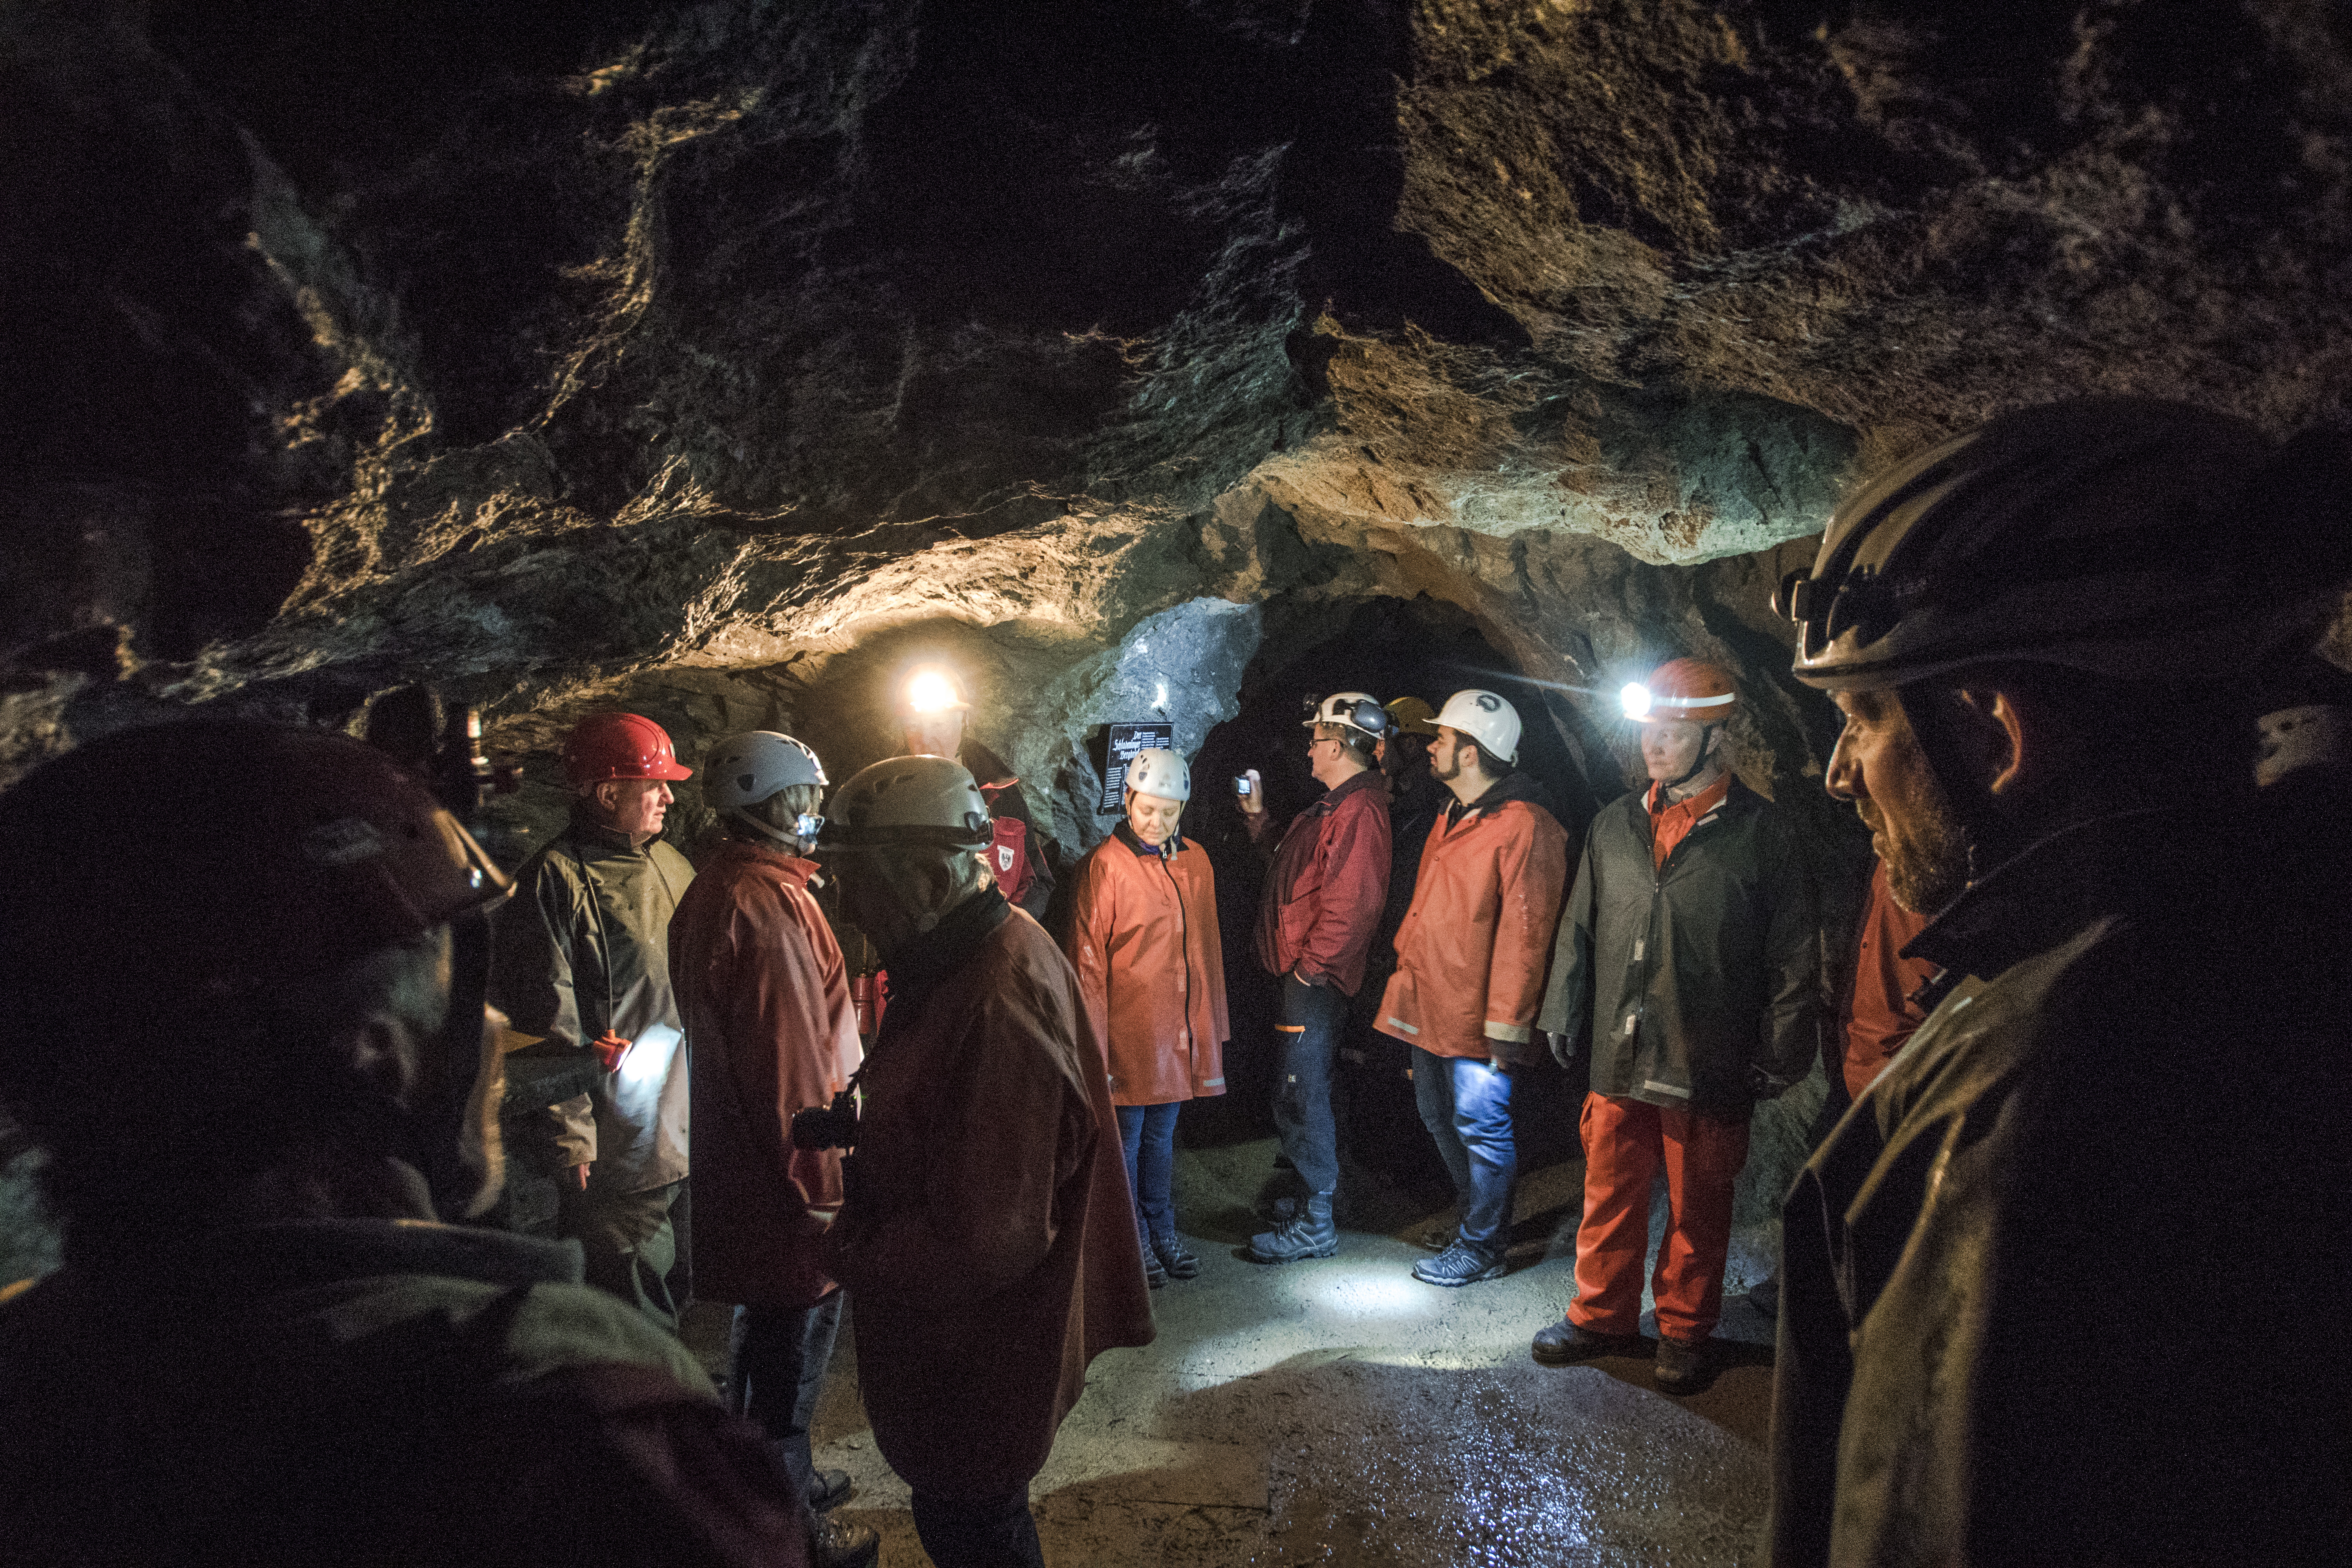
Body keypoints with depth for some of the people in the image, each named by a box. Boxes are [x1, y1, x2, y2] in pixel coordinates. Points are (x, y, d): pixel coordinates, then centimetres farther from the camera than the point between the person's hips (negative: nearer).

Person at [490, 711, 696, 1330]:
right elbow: (549, 1023, -15)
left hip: (692, 1136, 8)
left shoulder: (670, 863, 12)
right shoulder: (556, 880, -13)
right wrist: (572, 1139, -16)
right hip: (620, 1152, -8)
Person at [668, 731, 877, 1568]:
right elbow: (791, 1058, -25)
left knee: (769, 1323, 24)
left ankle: (780, 1477, 42)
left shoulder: (714, 890, 10)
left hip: (737, 1151, 10)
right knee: (798, 1332, 4)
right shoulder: (768, 900, -23)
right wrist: (820, 1181, -18)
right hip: (784, 1171, -10)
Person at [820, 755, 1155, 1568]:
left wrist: (854, 1257, -16)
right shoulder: (965, 959, 2)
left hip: (979, 1364, -9)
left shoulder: (1002, 1007, -32)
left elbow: (986, 1237, -30)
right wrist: (859, 1141, 2)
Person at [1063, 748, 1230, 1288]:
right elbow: (1088, 964, -11)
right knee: (1125, 1139, 8)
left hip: (1181, 1033, 5)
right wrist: (1096, 1050, -13)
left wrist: (1213, 1029, 13)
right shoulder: (1104, 865, -11)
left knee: (1161, 1136, 18)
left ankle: (1162, 1232, 32)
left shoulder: (1195, 862, 7)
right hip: (1128, 1036, -5)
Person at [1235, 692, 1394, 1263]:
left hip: (1317, 978, -11)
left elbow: (1353, 901, -25)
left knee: (1302, 1093, -5)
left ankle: (1316, 1225, 4)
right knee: (1300, 1090, 19)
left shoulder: (1360, 808, -18)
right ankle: (1310, 1191, 34)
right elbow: (1288, 860, 25)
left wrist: (1310, 965, -20)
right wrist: (1256, 814, 19)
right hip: (1305, 973, 11)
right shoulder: (1337, 804, 17)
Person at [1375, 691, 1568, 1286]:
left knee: (1480, 1126, 2)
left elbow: (1524, 933, -21)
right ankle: (1479, 1220, 37)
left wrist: (1507, 1022, -21)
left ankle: (1482, 1248, 16)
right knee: (1442, 1120, 19)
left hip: (1474, 1015, -10)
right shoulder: (1452, 819, 13)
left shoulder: (1524, 827, -18)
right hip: (1430, 1007, 10)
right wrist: (1407, 966, 19)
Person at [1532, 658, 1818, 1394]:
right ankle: (1602, 1317, 30)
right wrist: (1563, 1016, 12)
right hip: (1620, 1056, 4)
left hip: (1710, 1066, -4)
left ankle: (1685, 1333, 29)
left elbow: (1793, 956, -4)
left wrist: (1780, 1054, -5)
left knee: (1698, 1209, 11)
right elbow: (1580, 929, 14)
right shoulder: (1615, 825, 8)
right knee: (1610, 1195, 13)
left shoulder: (1762, 833, -5)